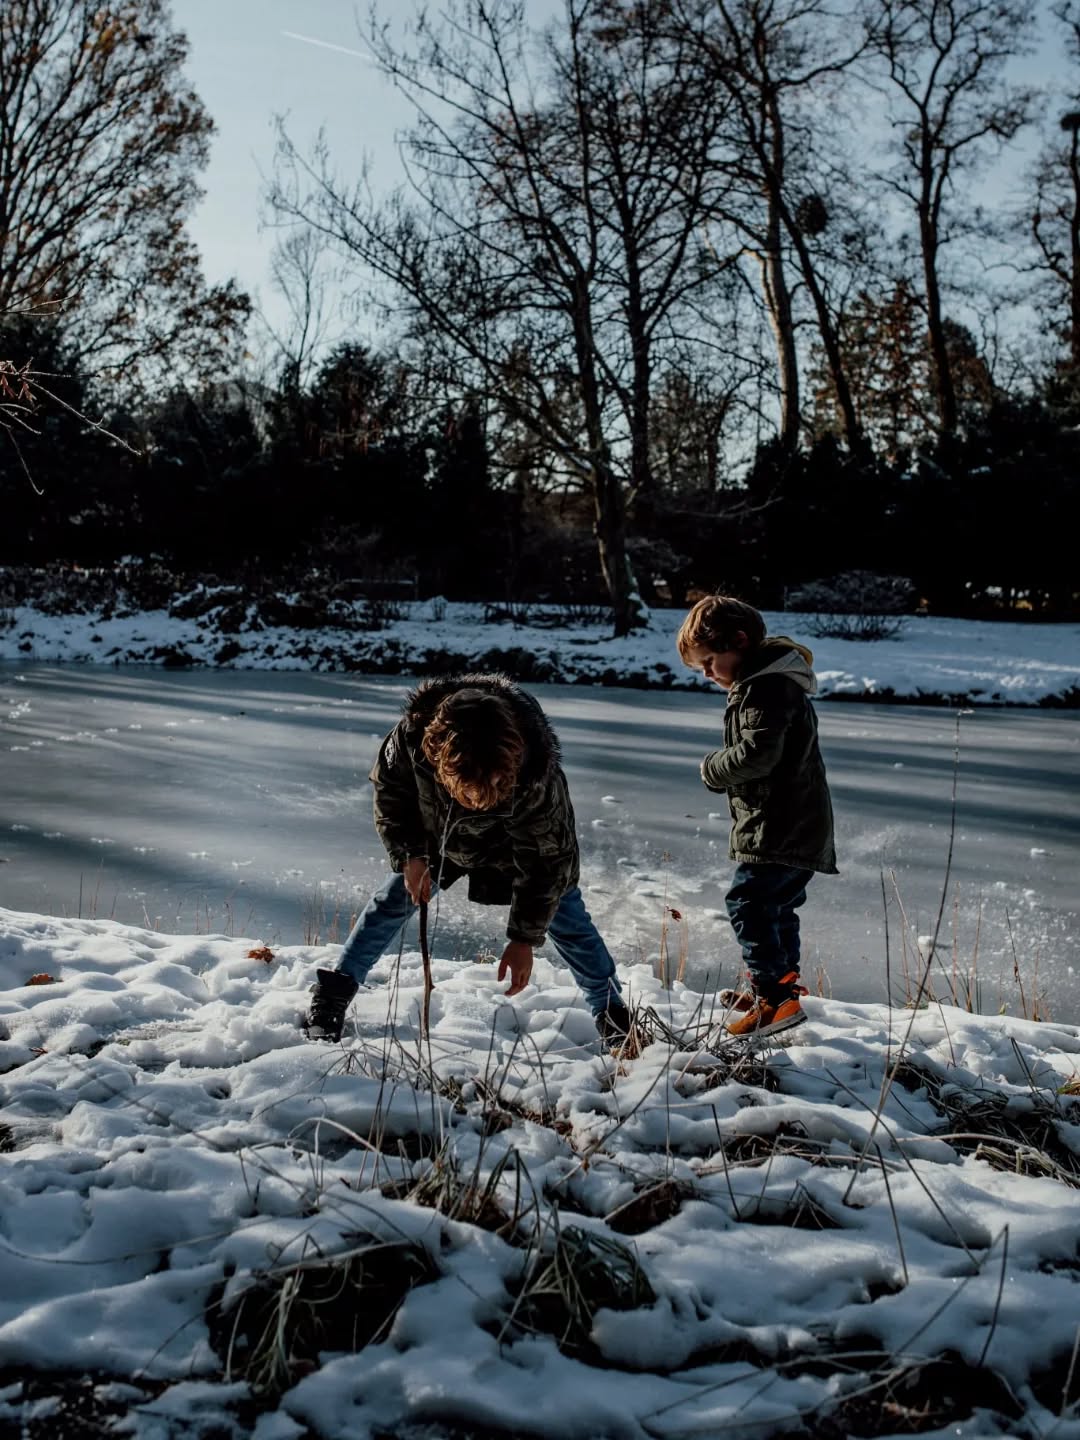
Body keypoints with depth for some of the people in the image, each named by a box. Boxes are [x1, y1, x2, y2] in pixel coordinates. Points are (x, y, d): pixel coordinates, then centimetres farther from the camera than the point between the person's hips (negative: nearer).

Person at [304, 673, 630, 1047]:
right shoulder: (411, 735, -39)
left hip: (519, 843, -2)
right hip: (438, 835, 2)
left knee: (563, 916, -2)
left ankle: (612, 1012, 16)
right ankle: (333, 995, 20)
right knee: (393, 901, 4)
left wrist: (524, 938, -24)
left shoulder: (538, 777, -43)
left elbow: (546, 860, -28)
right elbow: (389, 791, -14)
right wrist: (409, 855, -21)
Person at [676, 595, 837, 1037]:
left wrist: (712, 769, -9)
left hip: (779, 829, -11)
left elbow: (755, 754, -26)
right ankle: (782, 982, 36)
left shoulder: (766, 688, -18)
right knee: (777, 906, 22)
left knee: (749, 903, -11)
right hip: (799, 826, 11)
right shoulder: (771, 682, 16)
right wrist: (723, 771, 6)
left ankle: (775, 997, -10)